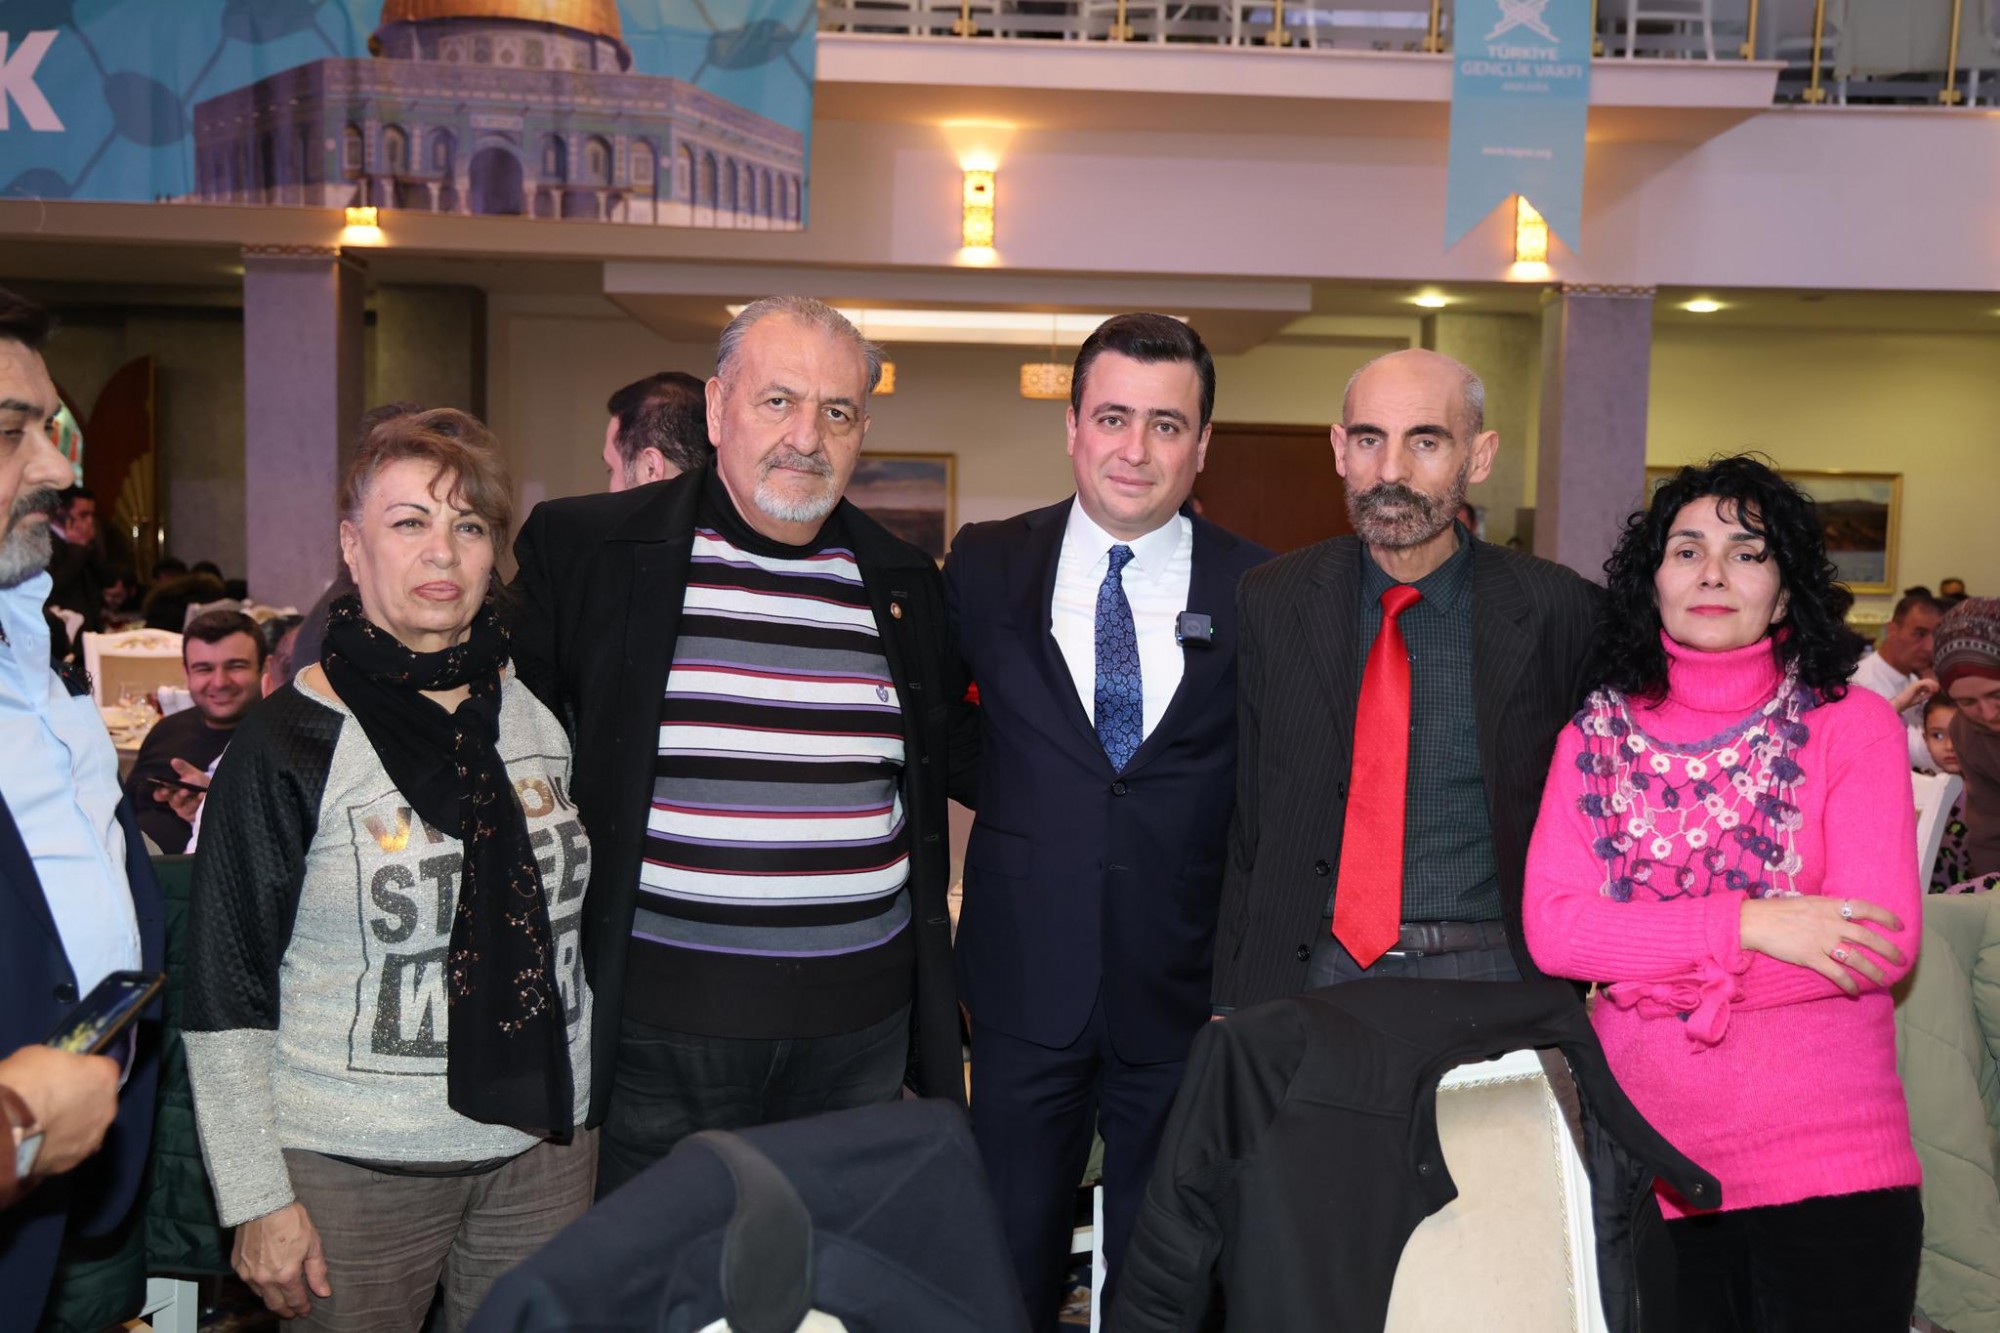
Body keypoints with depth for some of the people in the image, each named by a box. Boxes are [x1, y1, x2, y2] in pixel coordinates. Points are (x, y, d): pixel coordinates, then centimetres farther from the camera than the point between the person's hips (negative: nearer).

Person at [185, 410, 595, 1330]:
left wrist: (589, 1111, 14)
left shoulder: (539, 717, 3)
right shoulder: (289, 746, -10)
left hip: (543, 1148, 4)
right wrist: (258, 1198, -8)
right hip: (354, 1164, -3)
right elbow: (224, 995, -7)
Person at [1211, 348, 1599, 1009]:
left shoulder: (1556, 610, -5)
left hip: (1489, 978, -1)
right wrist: (1232, 1006, 0)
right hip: (1313, 970, 1)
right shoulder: (1272, 601, -1)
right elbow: (1243, 825, 2)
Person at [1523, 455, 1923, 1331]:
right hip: (1645, 1160, 2)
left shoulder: (1854, 725, -2)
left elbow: (1885, 945, -12)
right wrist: (1748, 922, -18)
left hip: (1827, 1168, -1)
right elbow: (1552, 927, -7)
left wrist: (1646, 962, -13)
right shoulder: (1595, 735, 3)